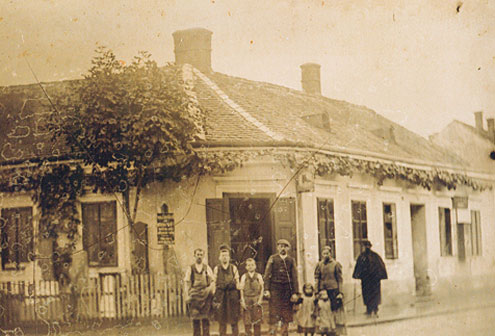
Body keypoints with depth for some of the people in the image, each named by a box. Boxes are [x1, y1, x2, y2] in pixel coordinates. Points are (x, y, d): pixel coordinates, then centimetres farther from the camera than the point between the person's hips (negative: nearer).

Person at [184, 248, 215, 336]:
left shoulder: (207, 268, 11)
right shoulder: (190, 269, 10)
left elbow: (212, 281, 11)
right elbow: (187, 283, 6)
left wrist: (211, 293, -4)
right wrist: (187, 295, -4)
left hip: (206, 296, 0)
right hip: (194, 296, 0)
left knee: (205, 318, -2)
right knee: (195, 318, -2)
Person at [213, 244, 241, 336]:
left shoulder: (234, 268, 7)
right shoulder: (216, 269, 7)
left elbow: (237, 283, 8)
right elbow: (214, 283, 7)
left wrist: (239, 297, 3)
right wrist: (214, 298, 1)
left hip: (233, 296, 0)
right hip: (221, 296, 0)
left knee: (234, 321, 2)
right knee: (222, 321, 3)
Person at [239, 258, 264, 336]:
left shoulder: (258, 276, 5)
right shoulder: (244, 276, 7)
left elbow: (262, 288, 6)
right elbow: (242, 289, 5)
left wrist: (260, 299, -5)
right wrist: (242, 301, -4)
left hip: (256, 299, 0)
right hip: (247, 299, 0)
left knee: (257, 320, 1)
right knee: (247, 320, -1)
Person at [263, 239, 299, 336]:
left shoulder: (291, 260, 9)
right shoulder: (272, 258, 6)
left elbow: (294, 277, 7)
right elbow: (267, 274, 3)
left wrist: (295, 293, 0)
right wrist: (267, 290, -7)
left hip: (287, 289, 2)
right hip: (275, 289, -2)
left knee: (286, 315, 4)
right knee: (273, 314, -5)